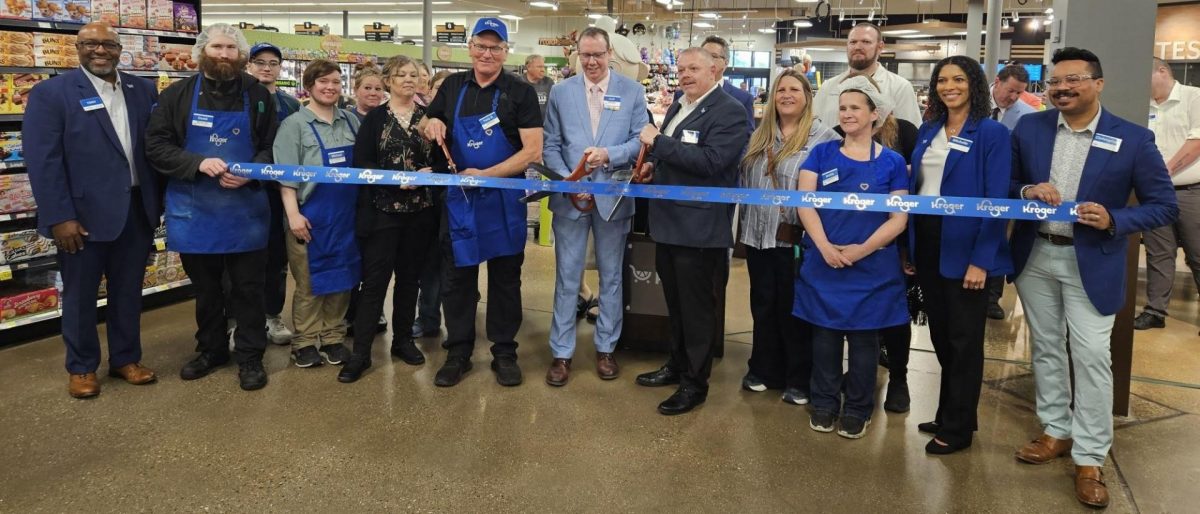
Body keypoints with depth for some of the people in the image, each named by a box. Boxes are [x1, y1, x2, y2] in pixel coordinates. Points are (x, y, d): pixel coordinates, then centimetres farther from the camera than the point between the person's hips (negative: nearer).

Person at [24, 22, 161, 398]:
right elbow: (42, 160, -11)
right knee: (80, 295, 10)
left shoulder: (143, 91, 7)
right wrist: (59, 217, -16)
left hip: (136, 210, 4)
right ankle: (81, 367, 26)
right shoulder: (51, 93, -6)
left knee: (128, 292, 14)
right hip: (83, 214, -4)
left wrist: (160, 200, 4)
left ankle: (126, 358, 30)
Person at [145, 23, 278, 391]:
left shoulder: (259, 96, 2)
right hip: (195, 210, 1)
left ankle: (250, 357, 18)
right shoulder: (176, 96, 1)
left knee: (248, 288, 6)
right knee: (205, 288, 15)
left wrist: (250, 174, -18)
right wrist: (198, 163, -19)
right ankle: (211, 350, 32)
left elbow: (273, 148, 1)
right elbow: (156, 146, -3)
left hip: (245, 210, -1)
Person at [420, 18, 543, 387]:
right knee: (457, 277, 9)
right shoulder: (452, 86, 6)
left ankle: (504, 352, 21)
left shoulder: (521, 92, -5)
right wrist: (430, 123, -7)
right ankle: (458, 352, 22)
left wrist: (485, 175, -20)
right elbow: (427, 126, 18)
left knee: (505, 278, 8)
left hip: (504, 200, -3)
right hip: (458, 198, 3)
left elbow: (532, 151, -12)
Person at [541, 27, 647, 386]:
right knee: (567, 277, 5)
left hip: (614, 195, 0)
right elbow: (550, 145, 2)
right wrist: (568, 181, -13)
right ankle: (562, 353, 14)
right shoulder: (560, 92, 4)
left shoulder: (632, 91, 2)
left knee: (611, 276, 11)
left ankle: (606, 348, 24)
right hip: (570, 196, 0)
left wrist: (609, 155, -21)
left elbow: (640, 141, -4)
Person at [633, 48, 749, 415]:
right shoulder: (680, 105, 14)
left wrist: (658, 142, -22)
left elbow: (710, 162, -26)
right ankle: (677, 365, 35)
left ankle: (695, 383, 15)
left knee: (697, 307, 3)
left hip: (700, 226, -8)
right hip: (668, 220, 9)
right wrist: (653, 162, 7)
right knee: (675, 301, 20)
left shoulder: (729, 112, -13)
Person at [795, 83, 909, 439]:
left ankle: (858, 410, 22)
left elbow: (899, 218, -3)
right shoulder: (822, 154, 5)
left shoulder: (892, 162, 1)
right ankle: (823, 404, 24)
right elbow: (805, 202, -3)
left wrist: (862, 249, -16)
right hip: (823, 262, 1)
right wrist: (824, 246, -17)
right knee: (824, 334, 9)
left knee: (863, 338, 8)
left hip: (871, 268, -1)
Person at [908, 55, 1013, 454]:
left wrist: (981, 259, -19)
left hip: (964, 247, -6)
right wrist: (909, 246, 6)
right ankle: (949, 413, 32)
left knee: (963, 337, 6)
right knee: (940, 333, 16)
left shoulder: (992, 133, -9)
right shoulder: (929, 130, 9)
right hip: (925, 240, 6)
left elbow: (996, 200, -14)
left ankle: (958, 427, 19)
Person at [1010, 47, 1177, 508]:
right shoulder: (1028, 128, -1)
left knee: (1091, 357, -3)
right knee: (1045, 348, 14)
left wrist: (1113, 221, -20)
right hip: (1034, 256, 4)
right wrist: (1026, 191, -15)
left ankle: (1090, 459, 9)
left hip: (1092, 263, -3)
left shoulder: (1133, 139, -9)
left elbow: (1165, 205, -4)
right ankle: (1056, 432, 30)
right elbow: (1004, 183, 7)